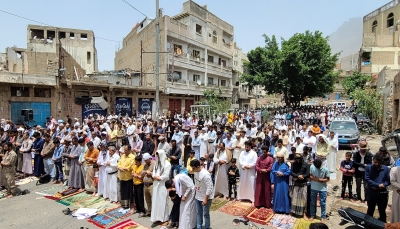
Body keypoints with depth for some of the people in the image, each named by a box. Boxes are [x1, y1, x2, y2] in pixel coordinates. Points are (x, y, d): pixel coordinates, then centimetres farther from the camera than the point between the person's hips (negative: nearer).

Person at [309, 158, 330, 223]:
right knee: (313, 202, 12)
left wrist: (322, 180, -22)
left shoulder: (325, 169, -14)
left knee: (323, 203, 7)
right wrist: (316, 179, -18)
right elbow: (310, 176, -2)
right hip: (313, 188, 2)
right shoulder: (312, 167, -11)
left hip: (323, 189, -1)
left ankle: (323, 217, 21)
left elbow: (327, 179, -5)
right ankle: (312, 215, 26)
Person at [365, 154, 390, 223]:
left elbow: (389, 180, -3)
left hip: (383, 193, 1)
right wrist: (378, 185, -18)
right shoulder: (369, 168, -6)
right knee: (370, 210, 15)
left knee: (382, 211, 15)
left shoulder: (386, 169, -2)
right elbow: (367, 179, -12)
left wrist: (383, 185, -19)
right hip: (372, 193, -1)